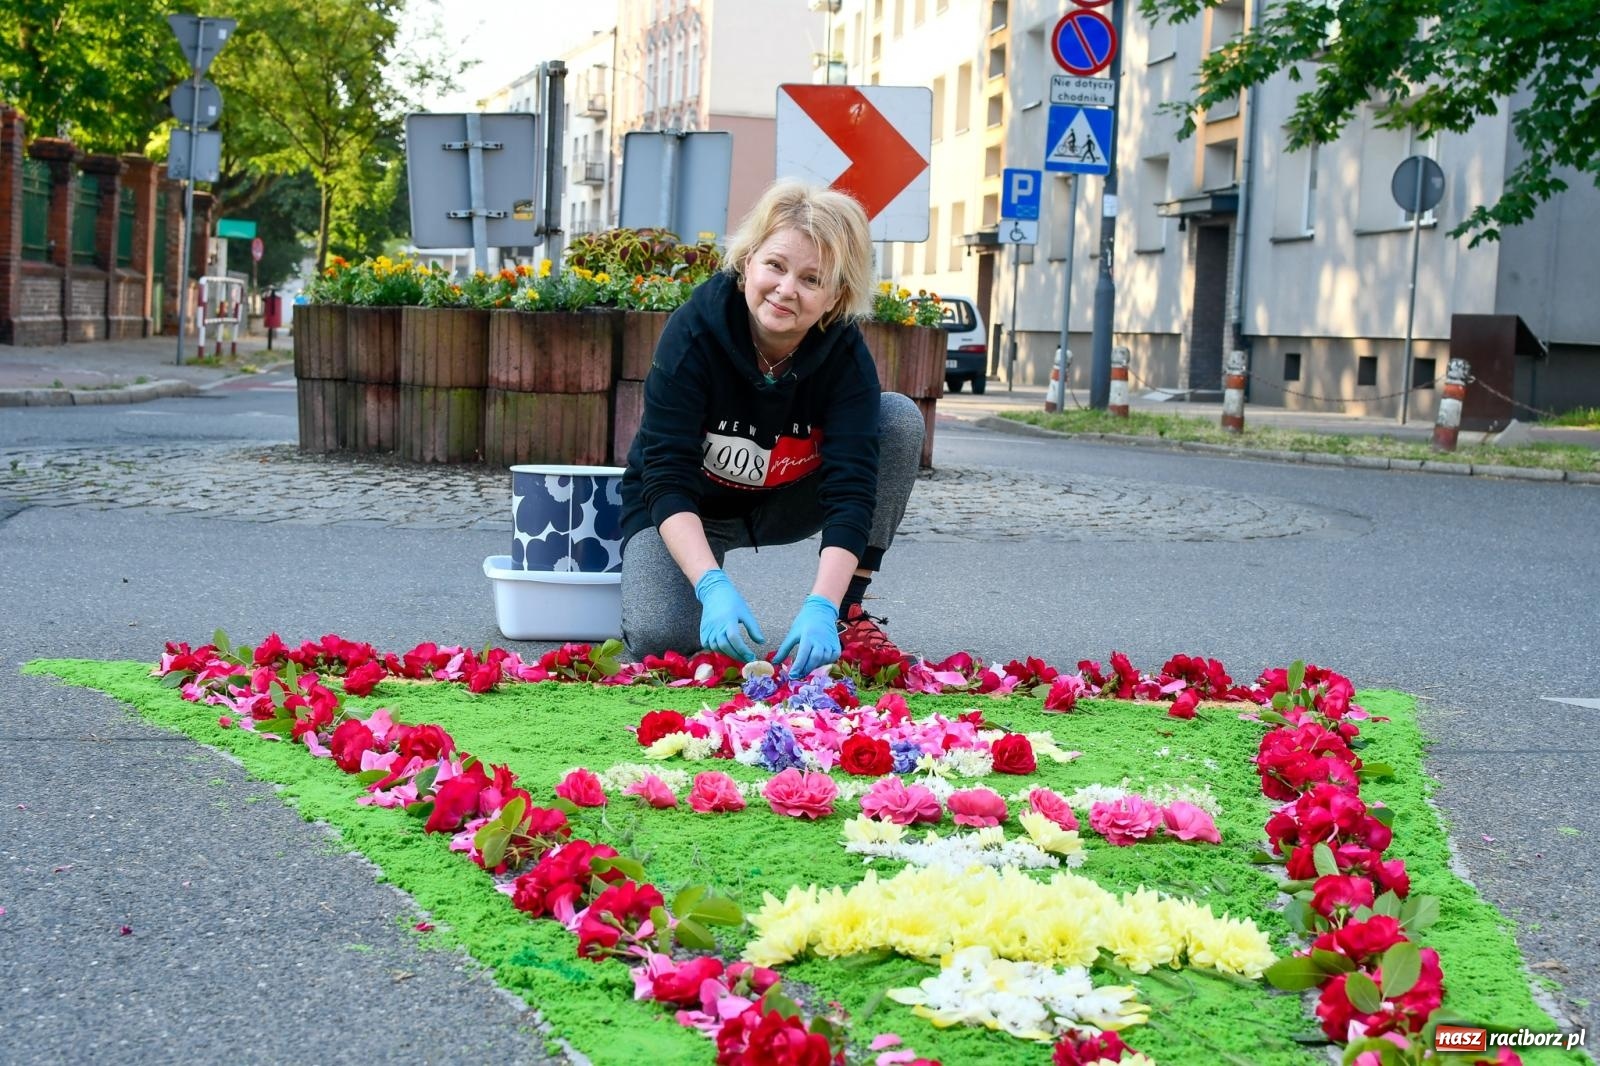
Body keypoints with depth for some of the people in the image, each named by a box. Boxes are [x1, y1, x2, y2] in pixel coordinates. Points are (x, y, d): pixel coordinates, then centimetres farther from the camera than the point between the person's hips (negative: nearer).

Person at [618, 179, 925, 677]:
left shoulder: (845, 353, -22)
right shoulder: (695, 332, -28)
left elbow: (850, 488, -30)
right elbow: (666, 479, -31)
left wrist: (822, 607, -44)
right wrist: (713, 587, -45)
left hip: (786, 502, 3)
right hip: (685, 511, -2)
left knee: (901, 417, -20)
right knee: (660, 636, -31)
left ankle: (847, 611, -11)